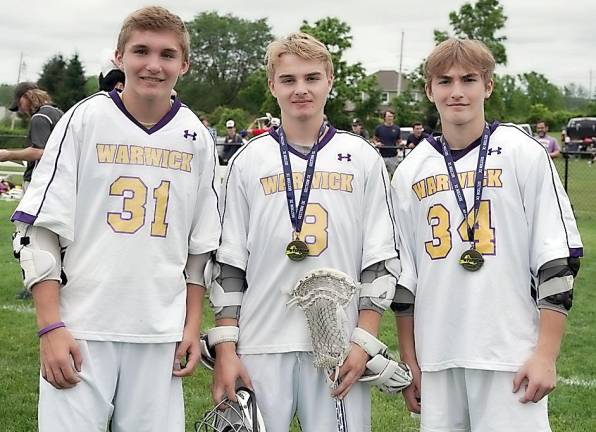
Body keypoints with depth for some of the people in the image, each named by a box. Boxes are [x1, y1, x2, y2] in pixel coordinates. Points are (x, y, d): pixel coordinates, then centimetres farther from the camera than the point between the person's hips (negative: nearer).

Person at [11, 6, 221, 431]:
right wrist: (51, 327, -9)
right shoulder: (85, 119, -2)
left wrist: (192, 326, 10)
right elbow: (40, 231, -3)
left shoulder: (196, 138, 7)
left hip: (160, 333, 3)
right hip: (80, 330, -2)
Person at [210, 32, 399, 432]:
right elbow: (229, 263, 7)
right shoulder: (248, 161, 8)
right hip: (260, 345, 1)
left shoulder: (363, 159, 6)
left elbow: (381, 260, 5)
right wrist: (225, 347, 1)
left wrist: (365, 340, -3)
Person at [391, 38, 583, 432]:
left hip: (511, 357, -3)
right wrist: (409, 361, 12)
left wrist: (546, 355, -8)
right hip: (437, 359, 3)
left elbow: (557, 258, -3)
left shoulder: (524, 154, -1)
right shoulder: (411, 171, 9)